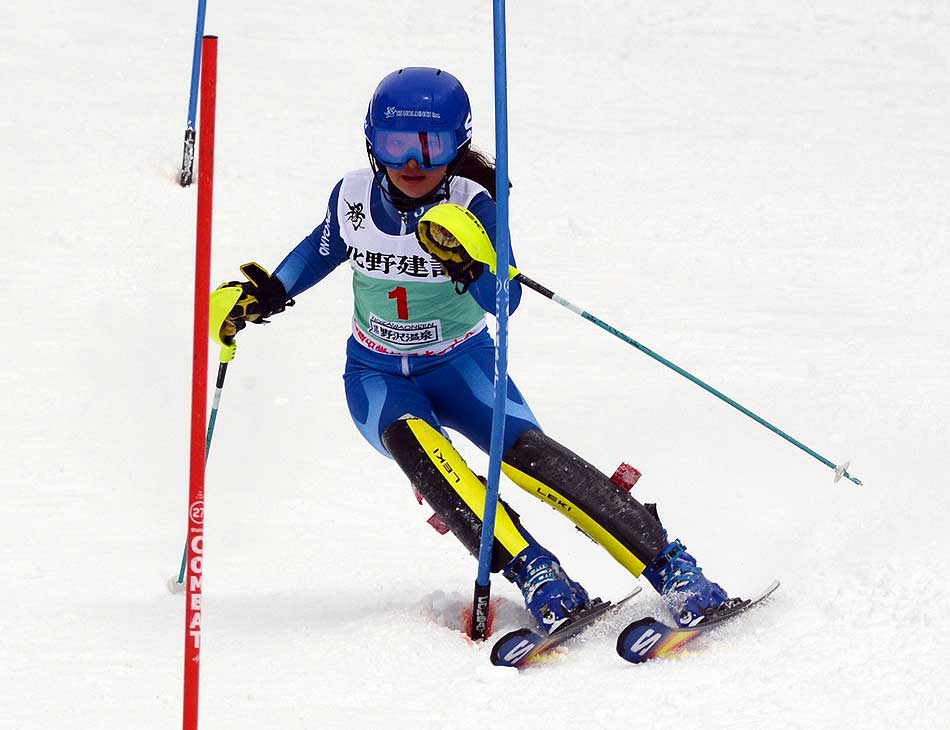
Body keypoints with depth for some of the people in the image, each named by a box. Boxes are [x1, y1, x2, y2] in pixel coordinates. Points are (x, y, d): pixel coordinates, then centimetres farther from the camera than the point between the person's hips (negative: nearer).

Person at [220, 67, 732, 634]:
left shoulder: (471, 203, -20)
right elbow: (325, 249, 12)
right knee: (411, 439, -32)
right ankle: (533, 573, -37)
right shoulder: (355, 195, -11)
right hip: (377, 376, 2)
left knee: (526, 450, -26)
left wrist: (467, 262, -50)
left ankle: (669, 566, -22)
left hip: (459, 364, -2)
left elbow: (504, 302, -31)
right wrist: (266, 297, 3)